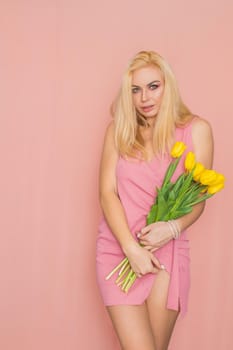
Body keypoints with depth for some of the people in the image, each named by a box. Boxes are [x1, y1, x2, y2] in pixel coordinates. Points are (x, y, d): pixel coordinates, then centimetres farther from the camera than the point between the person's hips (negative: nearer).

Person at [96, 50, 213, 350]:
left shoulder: (196, 129, 1)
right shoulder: (118, 129, 4)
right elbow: (107, 193, -2)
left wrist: (172, 227, -17)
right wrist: (132, 248, -13)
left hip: (167, 251, 0)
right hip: (119, 248, 1)